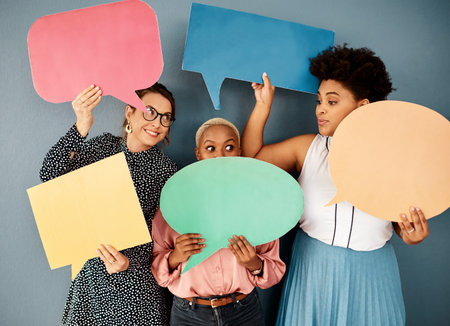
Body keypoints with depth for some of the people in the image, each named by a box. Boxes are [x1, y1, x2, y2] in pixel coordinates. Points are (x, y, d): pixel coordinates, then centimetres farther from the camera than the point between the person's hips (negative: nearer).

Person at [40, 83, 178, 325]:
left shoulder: (166, 170, -9)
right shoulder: (103, 146, -1)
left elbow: (157, 232, -10)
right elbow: (50, 175, -13)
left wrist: (129, 261, -28)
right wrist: (81, 127, -25)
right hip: (91, 271, 3)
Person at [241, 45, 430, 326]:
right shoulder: (307, 148, -4)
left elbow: (403, 216, 1)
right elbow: (250, 156, -2)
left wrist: (411, 234, -21)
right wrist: (263, 104, -5)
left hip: (369, 272, -1)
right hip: (314, 268, 1)